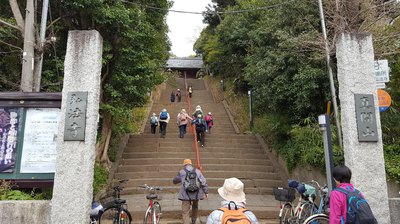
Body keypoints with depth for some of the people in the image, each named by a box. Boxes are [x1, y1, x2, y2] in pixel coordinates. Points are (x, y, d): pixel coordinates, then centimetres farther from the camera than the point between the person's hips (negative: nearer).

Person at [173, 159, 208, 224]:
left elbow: (174, 181, 18)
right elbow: (203, 182, -1)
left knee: (185, 212, -1)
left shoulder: (181, 172, 3)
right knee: (195, 207, 28)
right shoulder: (197, 171, 6)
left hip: (186, 195, -3)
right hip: (196, 194, 3)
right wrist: (206, 192, 3)